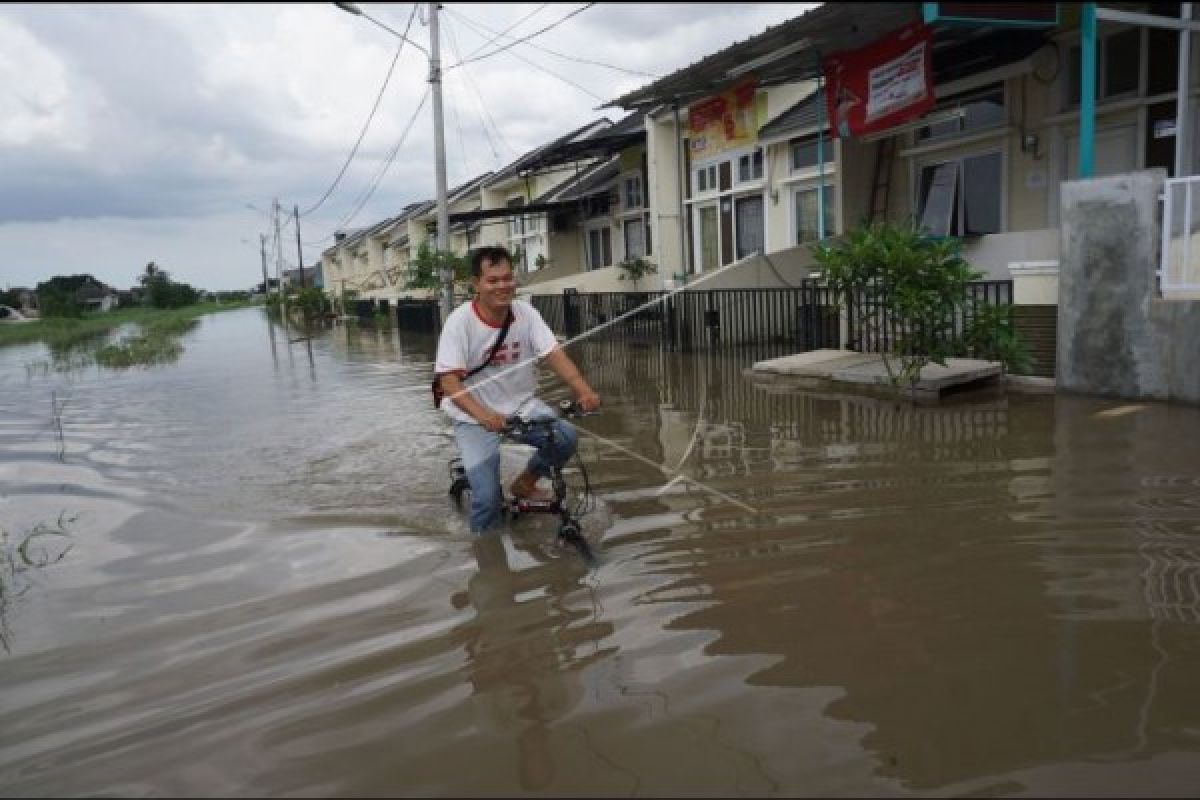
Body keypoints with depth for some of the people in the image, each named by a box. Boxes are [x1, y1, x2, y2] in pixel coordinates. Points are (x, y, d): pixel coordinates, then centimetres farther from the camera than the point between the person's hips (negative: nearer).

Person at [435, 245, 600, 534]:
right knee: (488, 498, -16)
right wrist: (484, 415, -38)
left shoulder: (525, 312, -6)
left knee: (566, 437, -20)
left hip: (522, 406, 4)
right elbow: (449, 382, -22)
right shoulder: (460, 320, -17)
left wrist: (584, 391, -31)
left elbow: (554, 354, -14)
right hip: (474, 417, -4)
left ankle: (525, 483, 9)